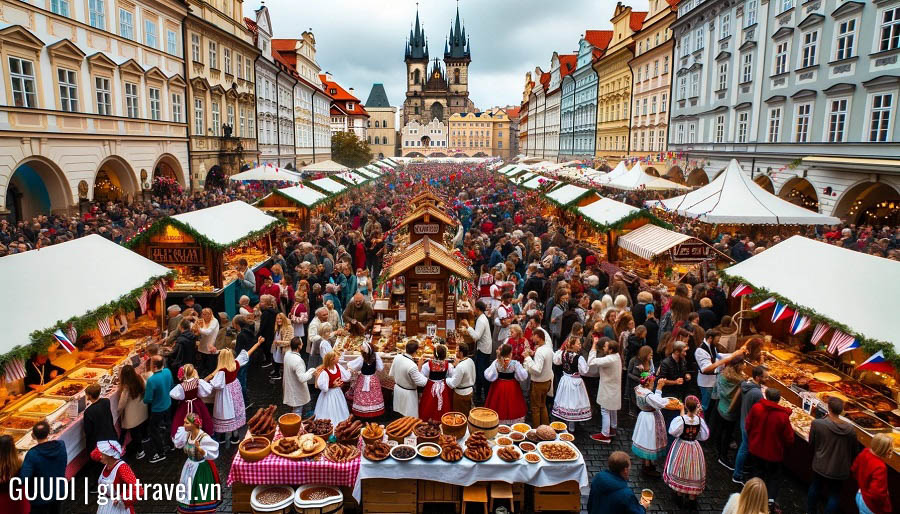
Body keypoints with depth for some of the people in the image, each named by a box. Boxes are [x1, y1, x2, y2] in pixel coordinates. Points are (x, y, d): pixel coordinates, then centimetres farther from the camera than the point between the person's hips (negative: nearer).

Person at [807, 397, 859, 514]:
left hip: (820, 466, 0)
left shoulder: (817, 424, -22)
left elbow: (811, 444, -8)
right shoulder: (850, 429, -17)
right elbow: (853, 451, -2)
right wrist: (848, 465, 18)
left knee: (815, 487, 23)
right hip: (840, 469, 0)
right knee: (834, 494, 16)